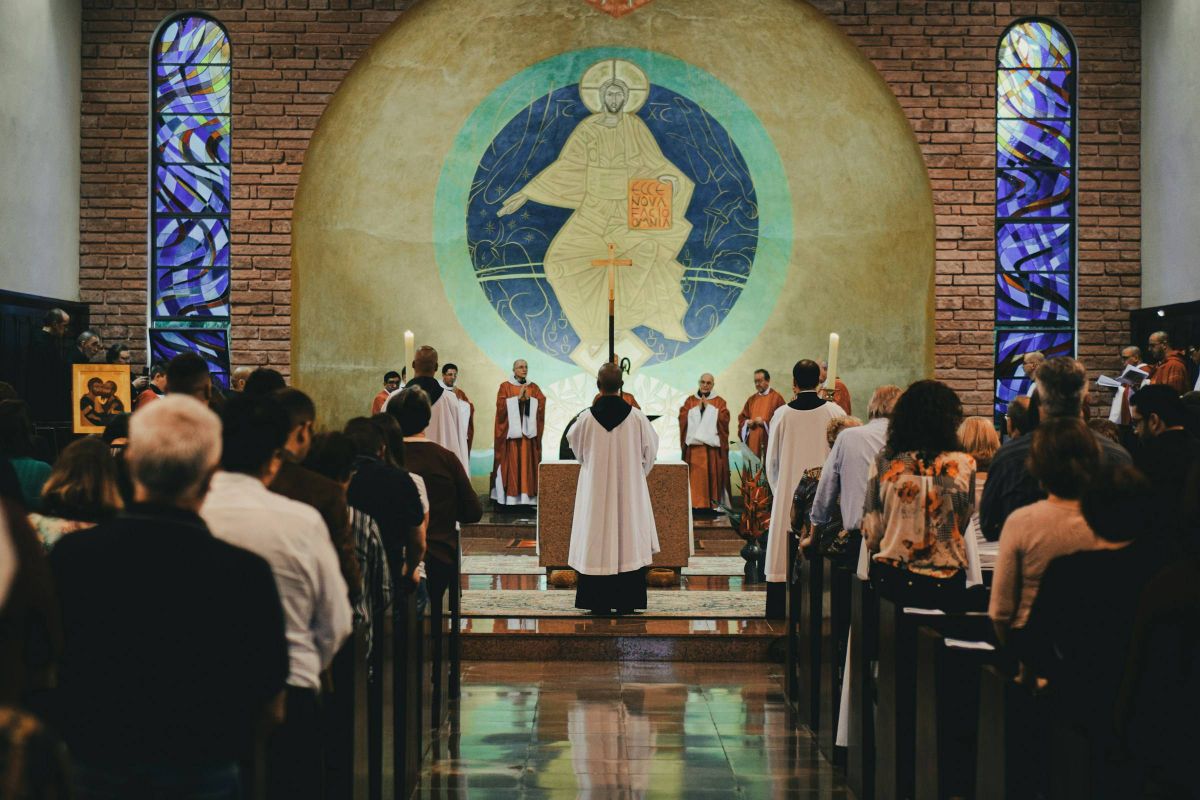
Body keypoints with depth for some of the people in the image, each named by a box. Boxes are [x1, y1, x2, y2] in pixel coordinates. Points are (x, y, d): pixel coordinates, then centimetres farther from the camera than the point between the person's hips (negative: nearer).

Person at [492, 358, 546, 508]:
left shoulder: (534, 387, 13)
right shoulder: (505, 386, 4)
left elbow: (541, 403, 0)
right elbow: (502, 405, -8)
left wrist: (528, 398, -14)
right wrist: (518, 397, -13)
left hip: (528, 430, 3)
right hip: (511, 430, -3)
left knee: (528, 463, -1)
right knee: (511, 463, -7)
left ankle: (527, 495, -1)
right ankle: (509, 497, -7)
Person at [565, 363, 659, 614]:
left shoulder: (587, 418, -9)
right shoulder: (636, 416, -9)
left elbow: (575, 448, 8)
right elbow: (651, 448, 4)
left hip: (595, 488, 0)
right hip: (630, 489, 0)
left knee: (597, 541, 5)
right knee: (629, 542, 7)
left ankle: (598, 603, 7)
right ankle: (627, 602, 9)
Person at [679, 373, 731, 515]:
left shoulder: (720, 402, 10)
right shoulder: (690, 401, 13)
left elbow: (723, 419, -5)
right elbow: (683, 418, 1)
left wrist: (708, 407, -5)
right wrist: (698, 407, -5)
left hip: (713, 445, -1)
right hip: (694, 445, 1)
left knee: (713, 474, -6)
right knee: (696, 475, -6)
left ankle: (712, 502, -2)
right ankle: (697, 504, -5)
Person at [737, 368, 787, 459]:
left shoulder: (777, 398, -2)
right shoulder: (751, 399, 16)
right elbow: (742, 418, 20)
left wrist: (765, 422, -13)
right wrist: (747, 422, -2)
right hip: (752, 443, 5)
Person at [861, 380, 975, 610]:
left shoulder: (883, 463, -4)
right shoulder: (963, 465, -7)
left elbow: (870, 537, 0)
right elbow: (961, 526, 5)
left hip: (889, 580, 2)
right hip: (944, 586, -2)